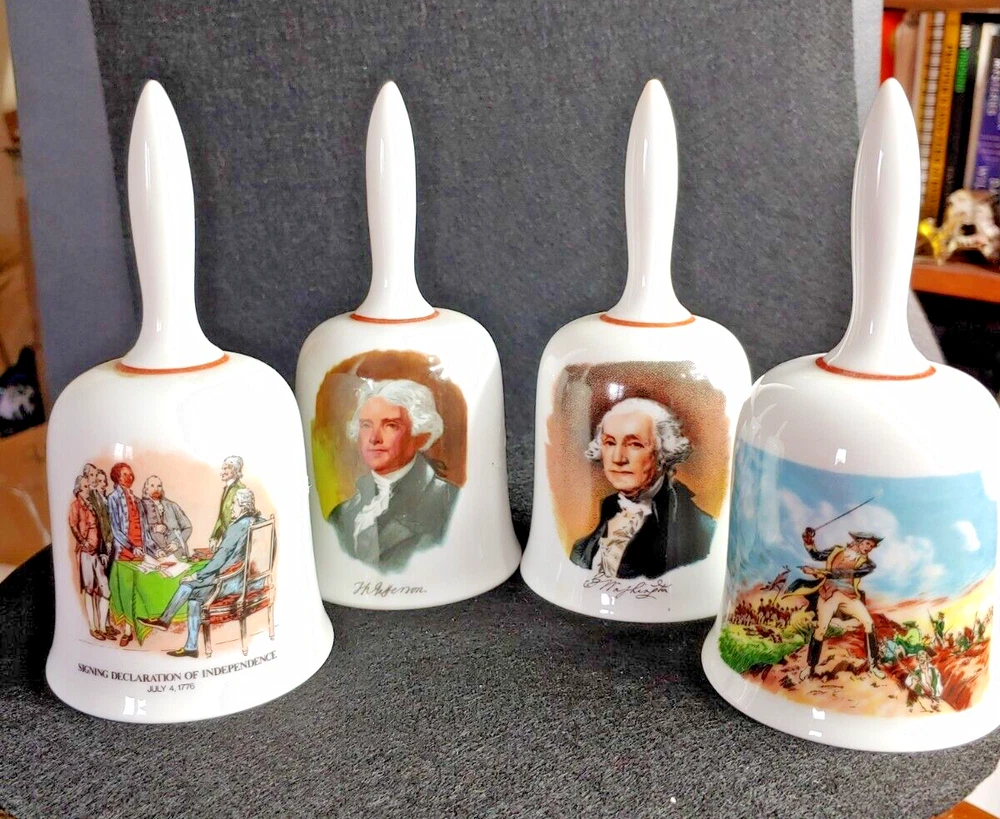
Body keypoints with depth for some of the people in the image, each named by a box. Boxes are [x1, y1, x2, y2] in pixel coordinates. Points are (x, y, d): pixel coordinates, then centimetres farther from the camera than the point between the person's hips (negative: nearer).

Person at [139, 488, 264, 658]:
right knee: (194, 595, 10)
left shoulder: (238, 527, -19)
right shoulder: (258, 521, 6)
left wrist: (198, 575, -4)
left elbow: (221, 557, -16)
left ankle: (164, 620, 24)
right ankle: (191, 647, 8)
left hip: (238, 579, -8)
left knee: (188, 584, 3)